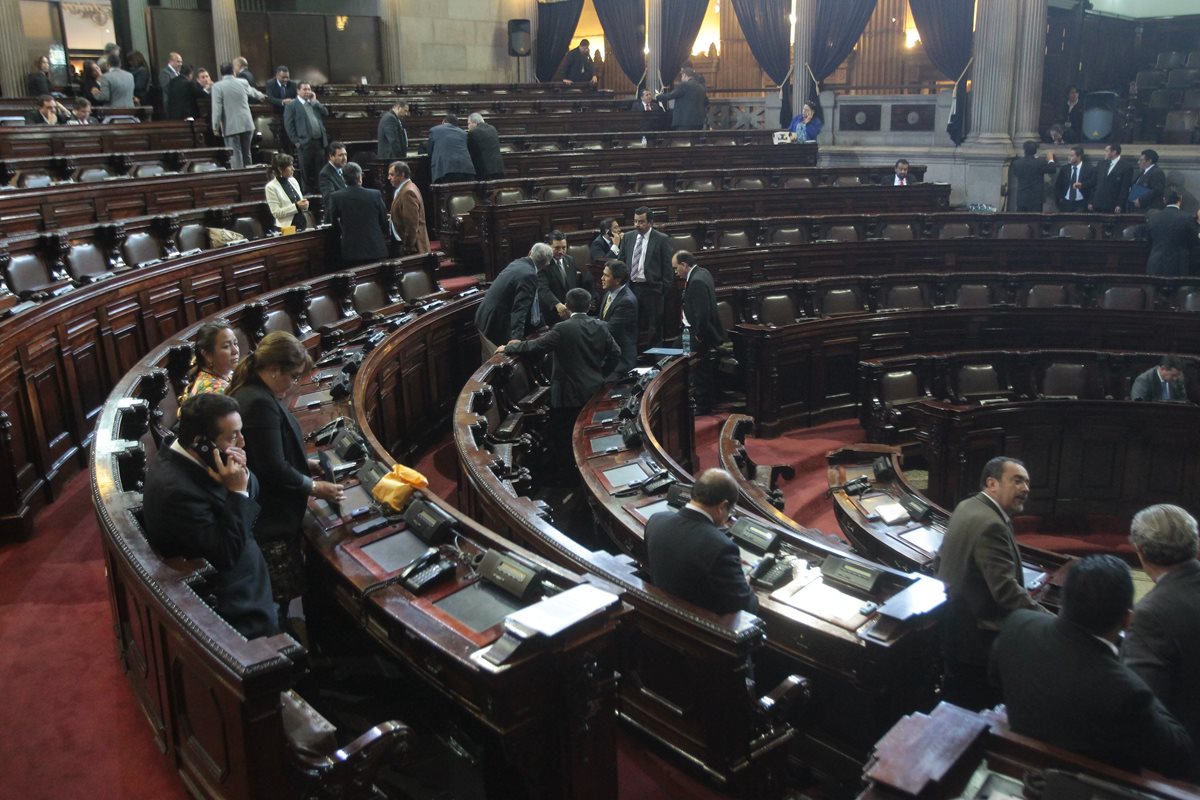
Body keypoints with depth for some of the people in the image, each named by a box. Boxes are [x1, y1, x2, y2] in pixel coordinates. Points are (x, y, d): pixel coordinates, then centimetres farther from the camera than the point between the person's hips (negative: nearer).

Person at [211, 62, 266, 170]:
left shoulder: (217, 86, -6)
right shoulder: (243, 82, 7)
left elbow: (217, 108, -12)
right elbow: (252, 91, 29)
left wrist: (215, 126, -5)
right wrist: (260, 96, 51)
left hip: (231, 127, -4)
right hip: (247, 124, 4)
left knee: (235, 156, -4)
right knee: (247, 154, 14)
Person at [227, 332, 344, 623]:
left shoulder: (249, 392, 7)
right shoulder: (260, 404, -26)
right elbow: (275, 470, -24)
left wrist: (307, 464, 12)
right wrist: (314, 488, -11)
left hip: (264, 513, 11)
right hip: (270, 521, -11)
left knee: (273, 593, 22)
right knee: (277, 596, 4)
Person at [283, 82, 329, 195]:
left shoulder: (315, 103, 17)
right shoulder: (291, 106, 0)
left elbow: (326, 114, 6)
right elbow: (288, 125, -5)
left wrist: (315, 102, 1)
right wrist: (296, 141, -11)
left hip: (319, 142, 5)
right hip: (305, 143, -5)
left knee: (319, 169, 8)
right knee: (306, 170, 0)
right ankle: (308, 192, 9)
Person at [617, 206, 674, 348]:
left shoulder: (662, 239, -4)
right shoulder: (628, 238, 10)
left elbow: (667, 267, -4)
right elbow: (621, 262, 14)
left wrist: (664, 289, -8)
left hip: (652, 289, -4)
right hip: (631, 287, 4)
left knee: (653, 329, 2)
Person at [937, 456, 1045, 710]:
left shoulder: (966, 507, 6)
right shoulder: (991, 525, -27)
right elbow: (1006, 590, -32)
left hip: (954, 628, 10)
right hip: (978, 639, -10)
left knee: (956, 707, 22)